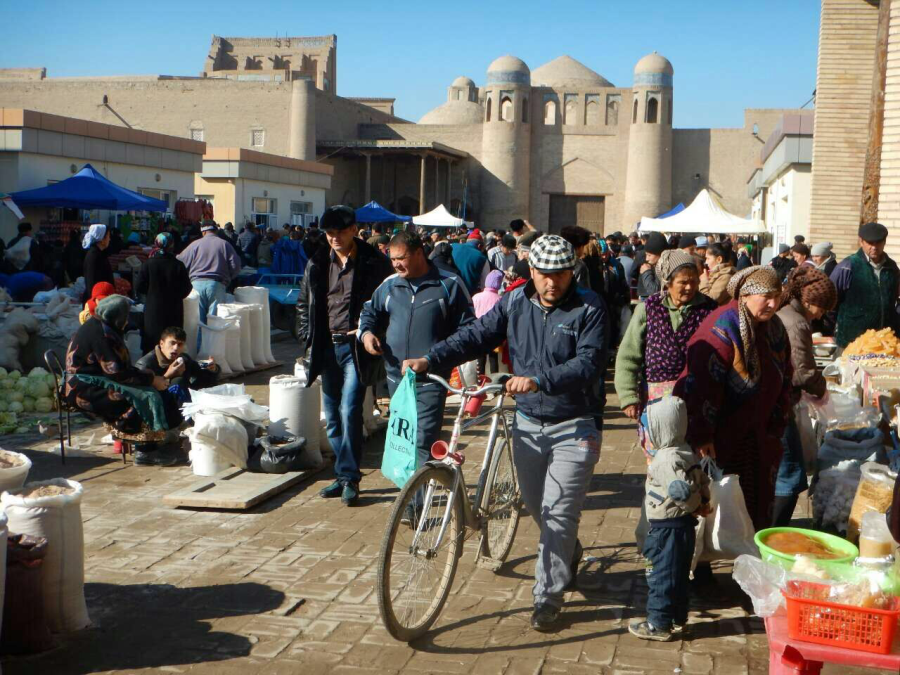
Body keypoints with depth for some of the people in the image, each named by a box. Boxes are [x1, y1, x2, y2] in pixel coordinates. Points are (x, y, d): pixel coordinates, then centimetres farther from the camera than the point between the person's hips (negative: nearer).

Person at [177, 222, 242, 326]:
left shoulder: (195, 244, 5)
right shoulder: (224, 244, 5)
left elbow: (181, 262, 6)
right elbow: (236, 265, 1)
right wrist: (227, 279, 17)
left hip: (197, 283, 1)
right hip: (217, 284, -1)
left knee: (197, 319, 5)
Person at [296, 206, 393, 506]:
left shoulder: (374, 263, -5)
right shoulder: (318, 264, 9)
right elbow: (303, 303, 20)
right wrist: (307, 337, 10)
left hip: (357, 347, -5)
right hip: (327, 347, 5)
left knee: (349, 411, -13)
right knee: (332, 417, 9)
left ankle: (349, 478, -4)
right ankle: (343, 475, 20)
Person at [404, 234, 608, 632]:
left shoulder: (588, 308, -13)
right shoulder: (515, 302, 1)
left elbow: (589, 363, -24)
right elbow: (477, 336, -1)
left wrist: (538, 380, -38)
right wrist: (429, 360, -14)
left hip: (574, 427, -5)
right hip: (528, 423, 5)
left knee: (558, 512, -8)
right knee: (535, 506, 18)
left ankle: (548, 598, 3)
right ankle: (567, 555, 46)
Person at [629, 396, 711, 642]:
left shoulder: (666, 459, -24)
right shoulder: (687, 453, 7)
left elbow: (683, 490, -31)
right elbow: (703, 480, 12)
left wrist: (695, 507, -14)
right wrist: (702, 502, 6)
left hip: (667, 528, -10)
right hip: (685, 526, 10)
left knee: (661, 575, 0)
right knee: (680, 574, 19)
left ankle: (658, 624, 8)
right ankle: (678, 618, 31)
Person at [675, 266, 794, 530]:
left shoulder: (774, 328, 6)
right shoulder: (722, 328, -19)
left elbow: (783, 381, 17)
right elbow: (701, 386, -25)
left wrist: (775, 429, 13)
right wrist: (701, 437, -28)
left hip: (756, 438, 8)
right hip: (718, 438, -7)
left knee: (758, 504, 12)